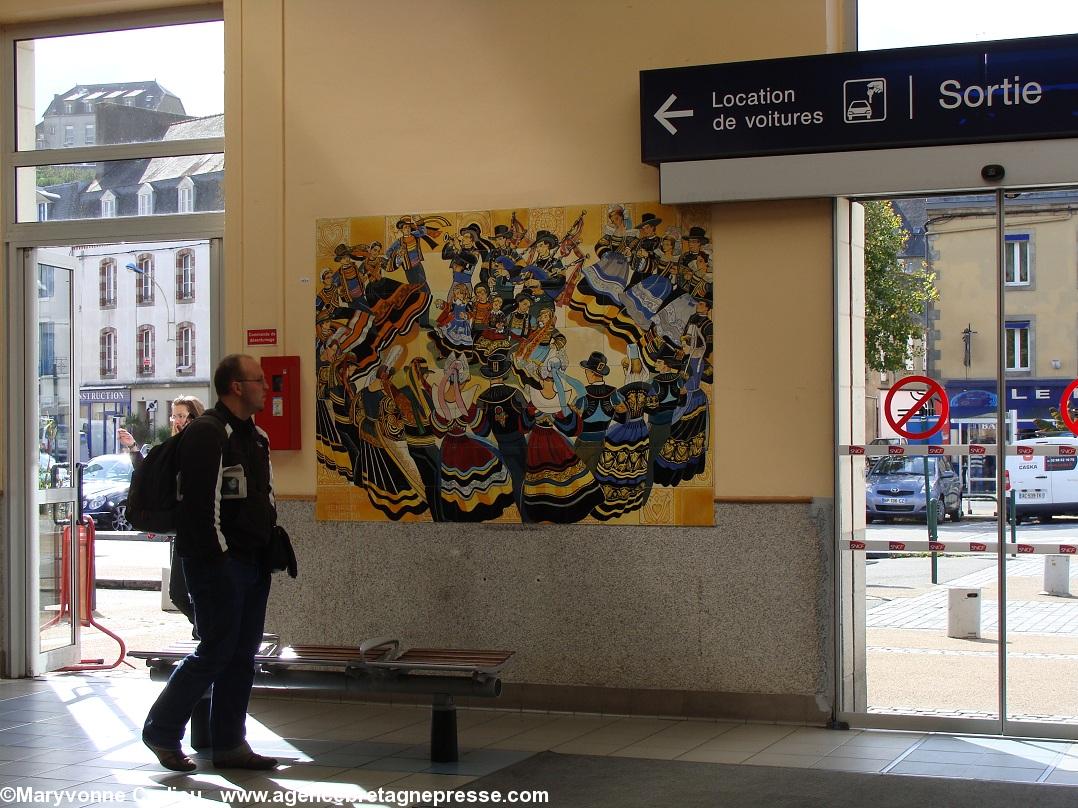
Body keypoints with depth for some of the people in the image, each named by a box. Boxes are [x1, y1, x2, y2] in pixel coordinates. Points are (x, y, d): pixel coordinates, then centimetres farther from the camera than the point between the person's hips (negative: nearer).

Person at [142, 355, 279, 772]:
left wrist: (270, 545, 15)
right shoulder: (207, 433, -13)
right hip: (217, 562, -9)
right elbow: (202, 501, -19)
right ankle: (162, 730, 9)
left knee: (242, 655, 10)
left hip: (252, 564, 9)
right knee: (216, 651, -6)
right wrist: (220, 554, -18)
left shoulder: (255, 436, 17)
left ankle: (229, 745, 16)